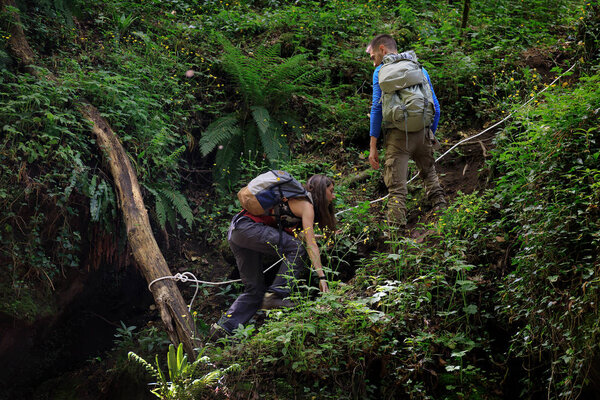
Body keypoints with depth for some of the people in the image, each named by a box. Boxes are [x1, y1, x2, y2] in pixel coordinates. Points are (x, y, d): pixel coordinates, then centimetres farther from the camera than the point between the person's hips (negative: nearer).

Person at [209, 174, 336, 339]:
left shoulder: (297, 199, 23)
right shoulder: (306, 205, -5)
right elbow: (311, 244, -12)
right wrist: (321, 277, -14)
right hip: (247, 226, -10)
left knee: (254, 289, 10)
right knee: (297, 248, -16)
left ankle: (222, 328, 5)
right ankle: (275, 295, -19)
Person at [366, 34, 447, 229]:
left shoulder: (381, 72, 3)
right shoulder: (420, 69, 16)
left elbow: (377, 107, -4)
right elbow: (435, 107, 14)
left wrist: (373, 147, -4)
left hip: (397, 134, -4)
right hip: (422, 132, 4)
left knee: (396, 187, -3)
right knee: (429, 173, 27)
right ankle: (440, 206, 15)